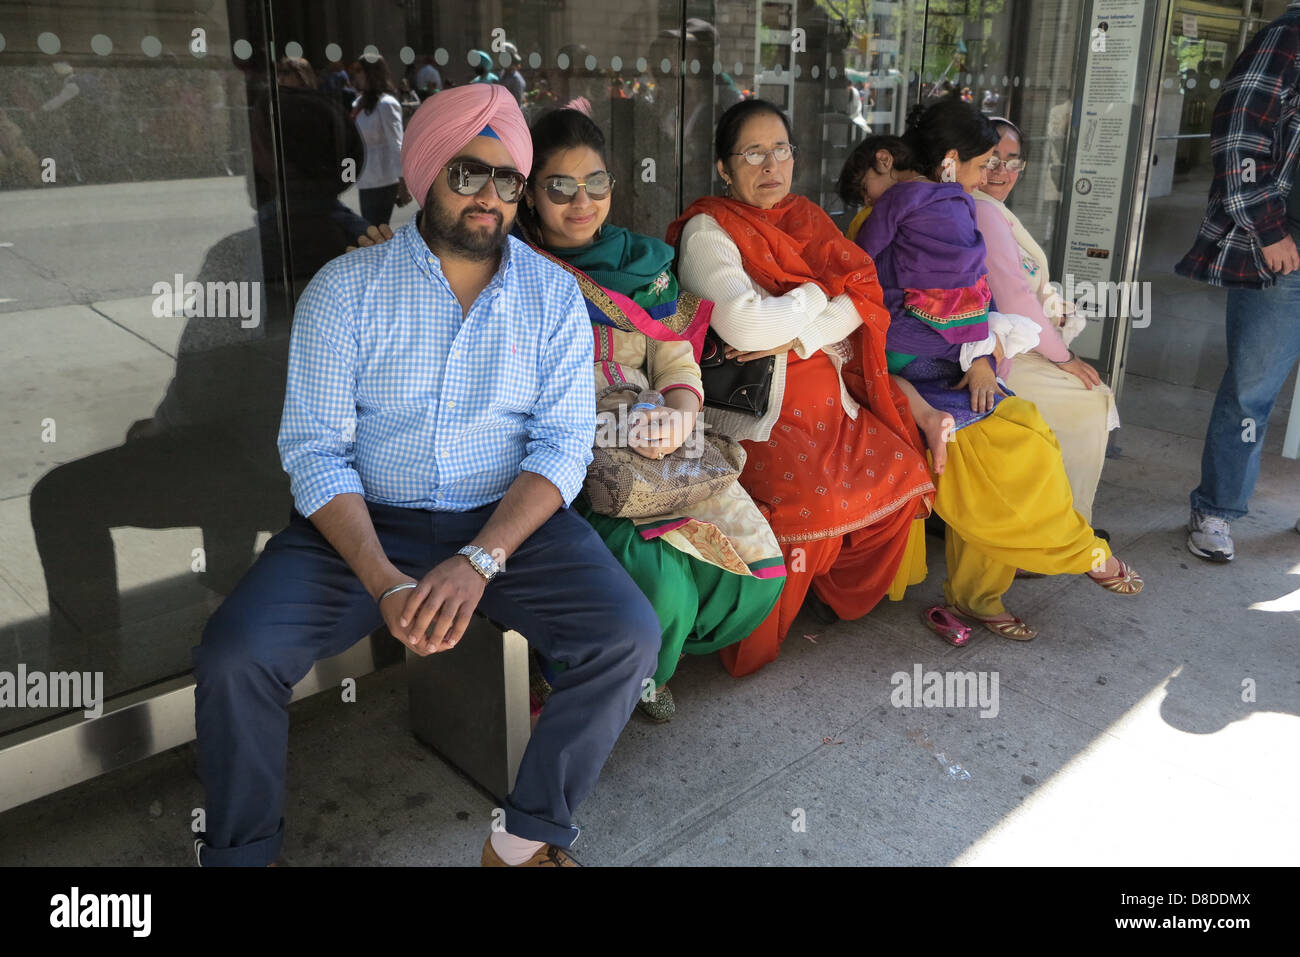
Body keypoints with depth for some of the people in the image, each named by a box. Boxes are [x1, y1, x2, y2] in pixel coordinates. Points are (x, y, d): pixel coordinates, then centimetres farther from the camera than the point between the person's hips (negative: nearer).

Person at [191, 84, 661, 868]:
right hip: (365, 521, -1)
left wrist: (480, 560, -21)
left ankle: (529, 837, 0)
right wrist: (386, 581, -23)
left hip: (511, 518, 1)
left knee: (629, 637, -21)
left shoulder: (553, 294, 3)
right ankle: (241, 852, 7)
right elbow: (314, 447, -7)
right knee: (234, 656, -21)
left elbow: (564, 443, -5)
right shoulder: (346, 288, -2)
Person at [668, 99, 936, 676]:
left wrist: (793, 338, -15)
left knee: (902, 474, -10)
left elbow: (864, 299, 2)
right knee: (811, 503, -28)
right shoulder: (707, 230, -3)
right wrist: (819, 292, -3)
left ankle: (841, 591, 16)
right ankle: (748, 649, -4)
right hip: (755, 412, -7)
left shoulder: (808, 221, 16)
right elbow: (743, 325, -19)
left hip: (828, 401, 7)